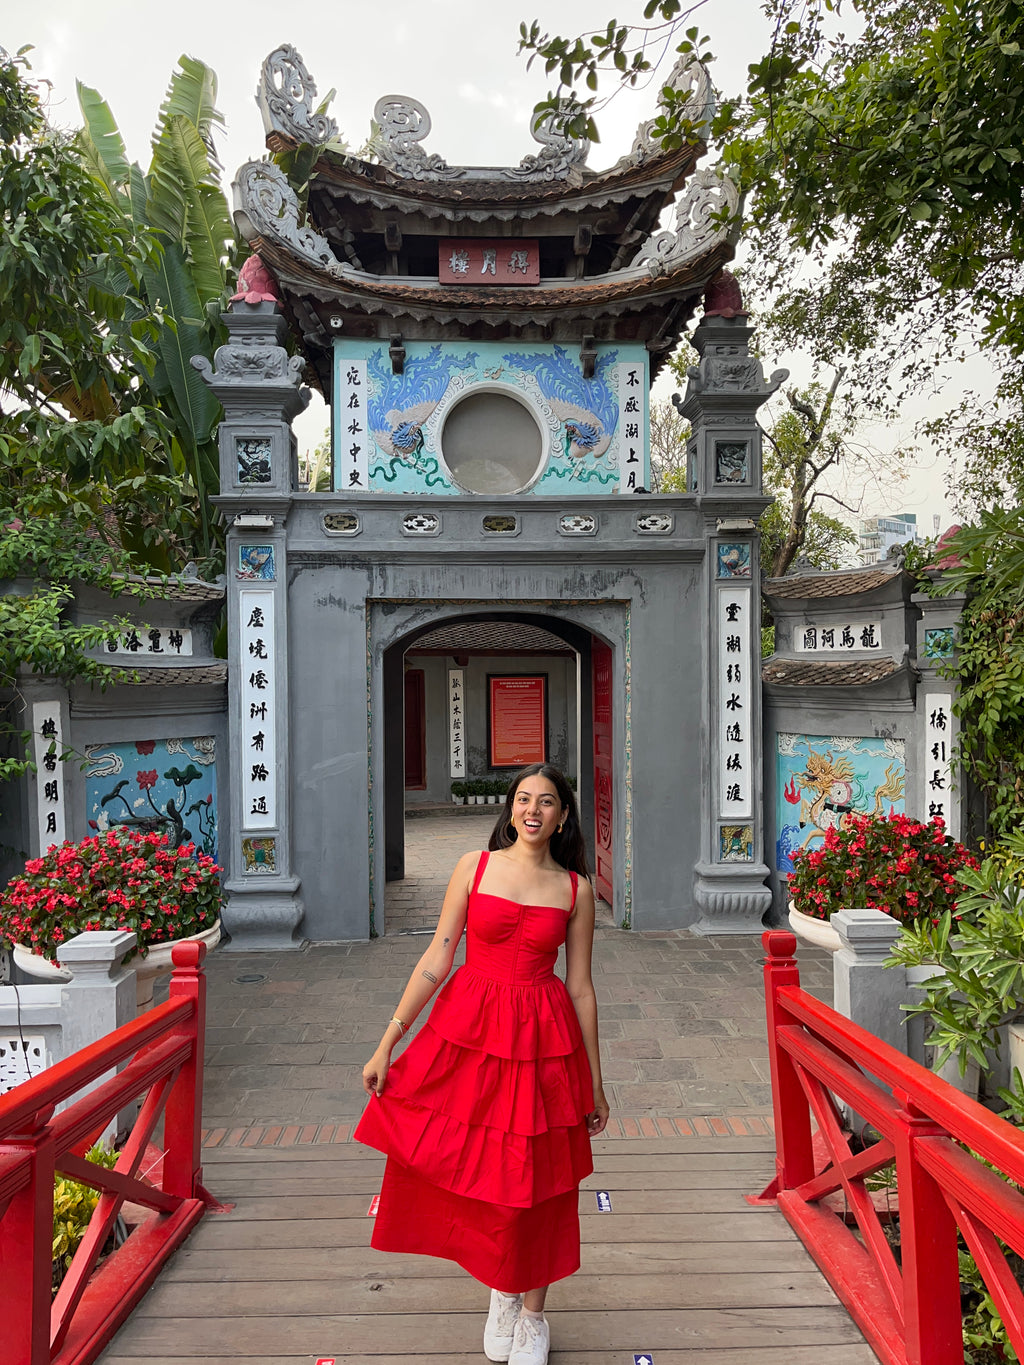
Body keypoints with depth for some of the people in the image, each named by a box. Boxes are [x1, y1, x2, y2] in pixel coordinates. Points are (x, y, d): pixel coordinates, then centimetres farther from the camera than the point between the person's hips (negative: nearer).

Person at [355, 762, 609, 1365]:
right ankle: (502, 1291, 40)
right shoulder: (475, 867, -2)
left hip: (542, 1041, 0)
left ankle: (532, 1314, 38)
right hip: (467, 1030, 0)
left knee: (535, 1182, 11)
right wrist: (387, 1043, -2)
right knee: (474, 1173, 9)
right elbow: (437, 958, -1)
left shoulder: (576, 889, 0)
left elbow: (581, 987, 5)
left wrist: (596, 1083, 8)